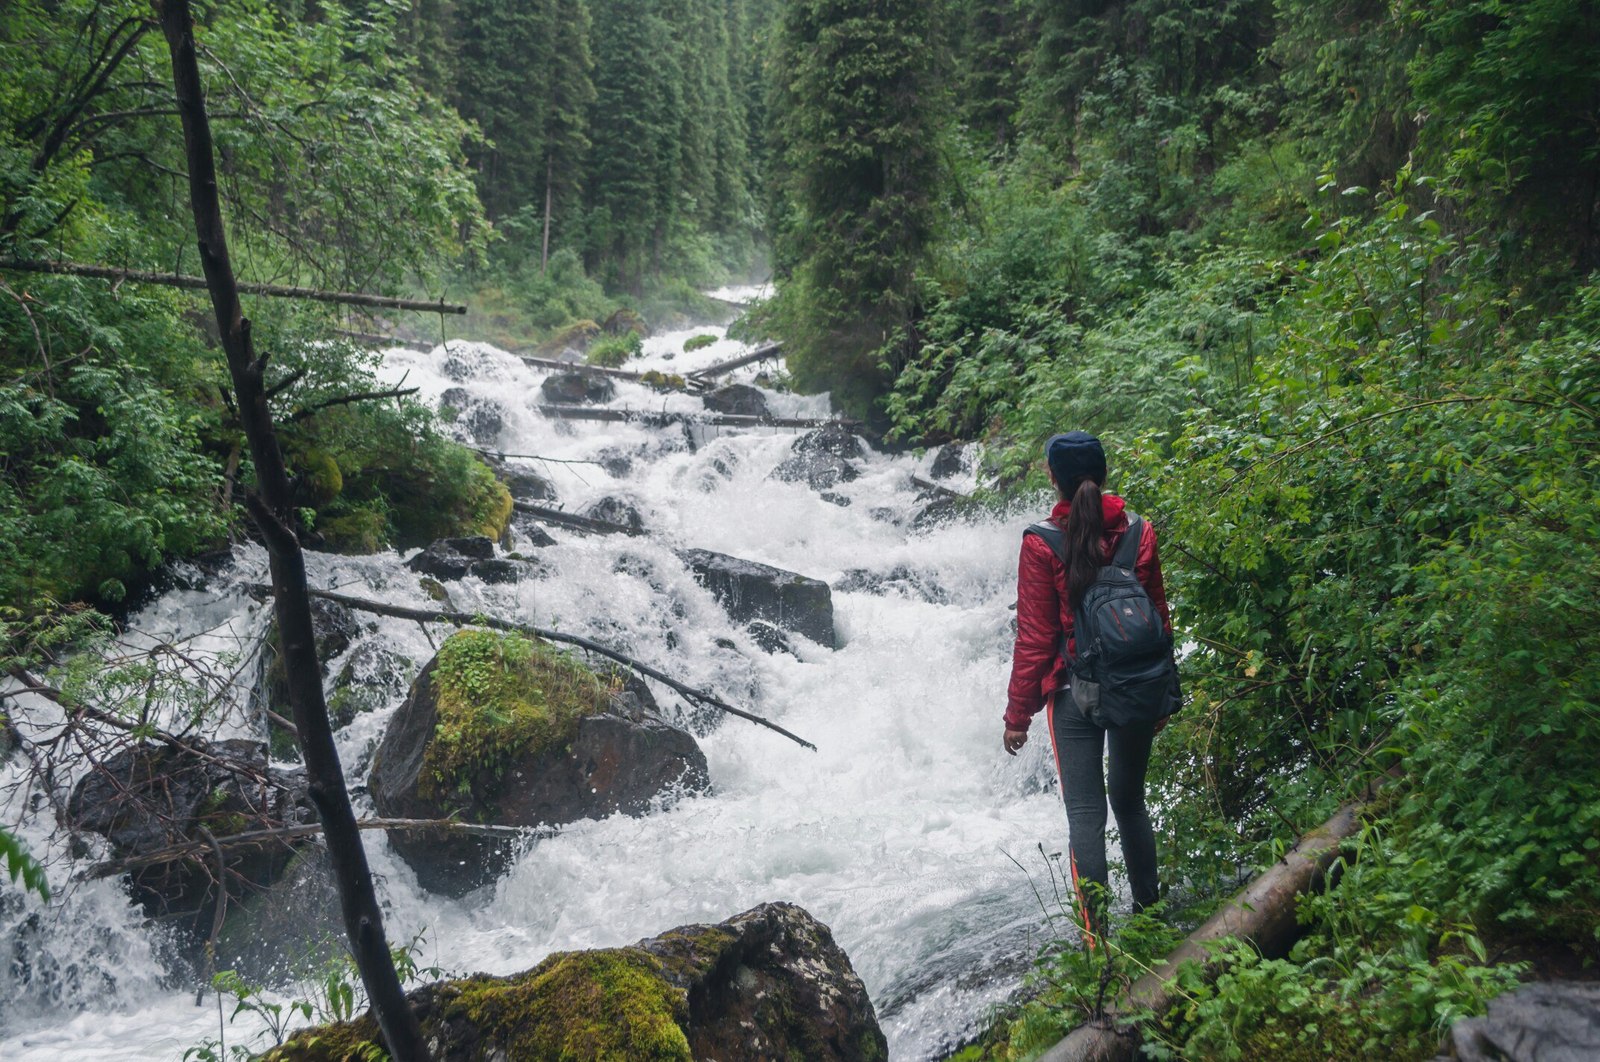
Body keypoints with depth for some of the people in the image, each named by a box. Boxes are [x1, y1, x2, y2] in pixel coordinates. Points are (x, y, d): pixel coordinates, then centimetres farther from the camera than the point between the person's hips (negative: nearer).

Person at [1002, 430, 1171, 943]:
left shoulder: (1042, 545, -13)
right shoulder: (1140, 533, -2)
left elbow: (1035, 637, -11)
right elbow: (1160, 618, 5)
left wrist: (1018, 714, -2)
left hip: (1074, 695, -4)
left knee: (1085, 816, 3)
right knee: (1130, 802, 21)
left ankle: (1097, 944, 7)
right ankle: (1147, 912, 32)